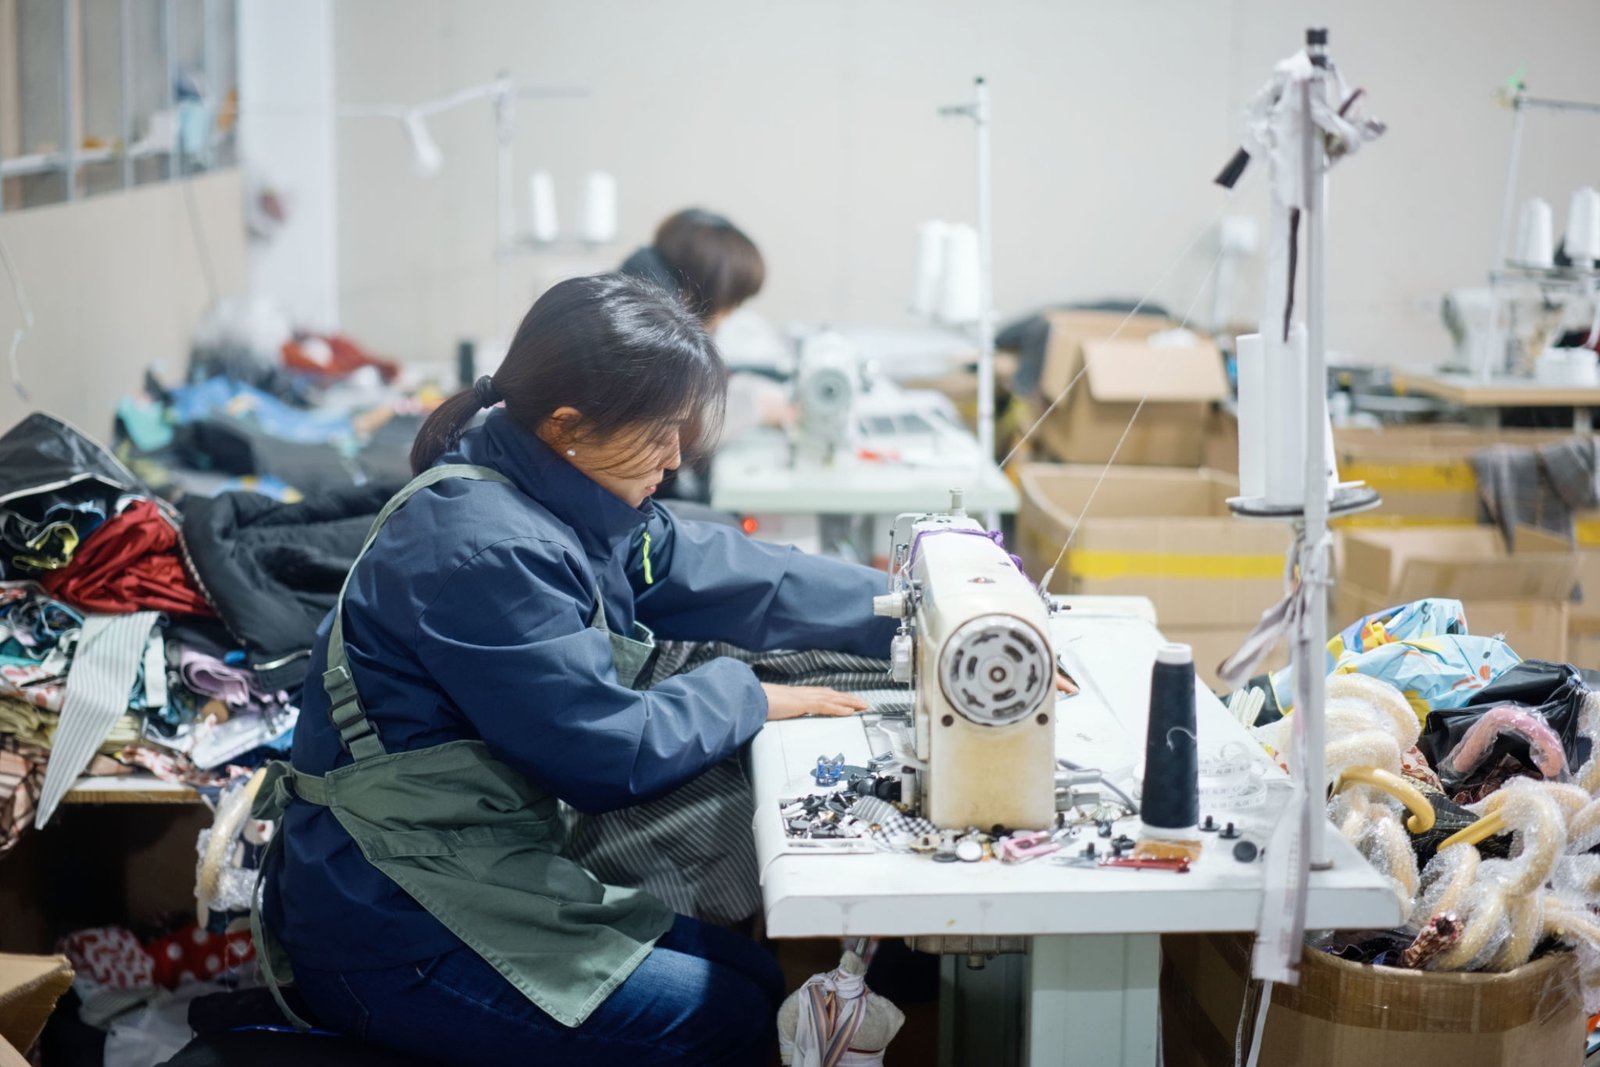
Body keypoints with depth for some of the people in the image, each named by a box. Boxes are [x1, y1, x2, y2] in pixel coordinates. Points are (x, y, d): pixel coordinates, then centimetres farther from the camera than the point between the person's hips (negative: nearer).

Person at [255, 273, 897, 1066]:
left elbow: (728, 578, 11)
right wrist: (745, 696, -6)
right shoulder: (484, 551, -25)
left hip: (480, 869, 10)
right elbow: (613, 753, -22)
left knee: (756, 975, 10)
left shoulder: (573, 499, 3)